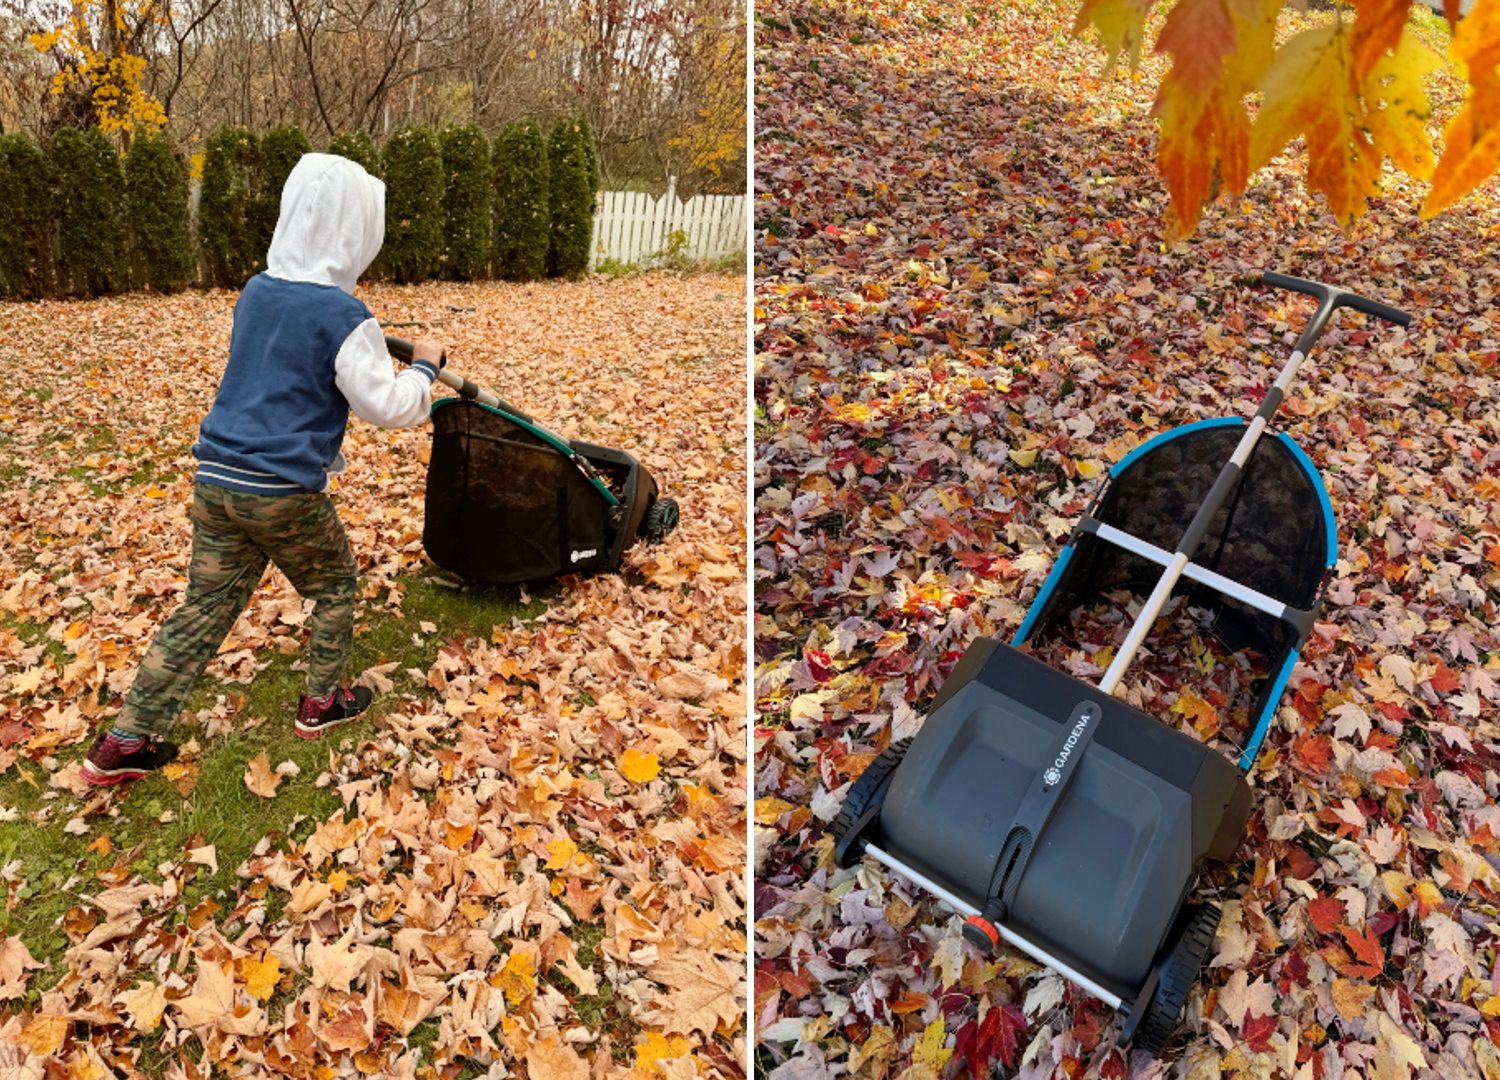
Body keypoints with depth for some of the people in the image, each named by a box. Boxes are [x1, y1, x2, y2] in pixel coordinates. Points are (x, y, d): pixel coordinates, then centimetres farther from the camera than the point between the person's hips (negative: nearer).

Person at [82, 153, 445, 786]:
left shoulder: (255, 293, 8)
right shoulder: (344, 317, -15)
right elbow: (388, 408, -12)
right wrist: (425, 366, 5)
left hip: (215, 480, 7)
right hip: (284, 494, -6)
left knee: (206, 607, 15)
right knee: (334, 586, 19)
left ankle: (124, 743, 18)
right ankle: (321, 703, 31)